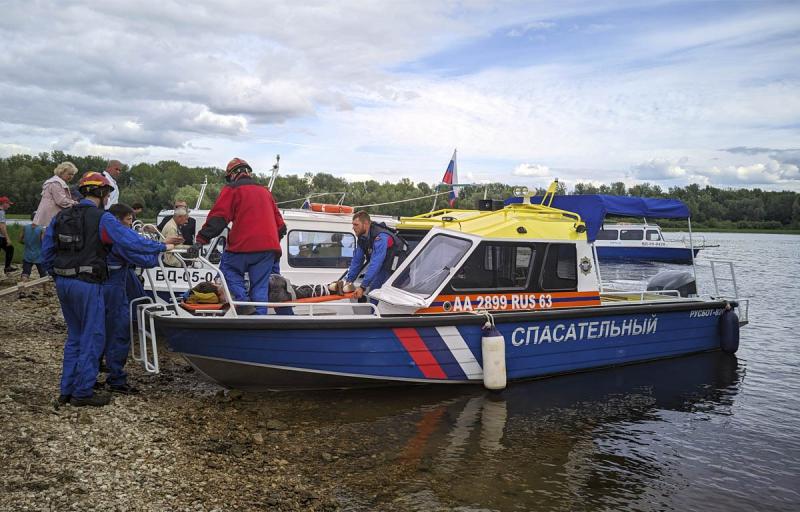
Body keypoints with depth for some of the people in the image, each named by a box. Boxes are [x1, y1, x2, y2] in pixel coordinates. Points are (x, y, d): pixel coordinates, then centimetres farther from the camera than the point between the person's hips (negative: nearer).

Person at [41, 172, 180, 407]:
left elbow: (46, 252, 12)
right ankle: (83, 392, 9)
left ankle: (67, 390, 23)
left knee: (74, 337, 18)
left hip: (63, 283, 8)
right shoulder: (102, 219, -11)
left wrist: (57, 275, 20)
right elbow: (132, 241, -13)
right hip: (87, 285, -8)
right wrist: (163, 247, -2)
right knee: (93, 338, 4)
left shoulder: (60, 217, 10)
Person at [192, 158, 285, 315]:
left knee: (228, 269, 12)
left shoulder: (231, 190, 6)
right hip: (269, 246, 5)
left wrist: (201, 240, -10)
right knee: (260, 286, 8)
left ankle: (242, 300, -8)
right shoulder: (265, 191, 24)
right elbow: (280, 224, 25)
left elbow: (217, 217, -7)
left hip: (244, 245, -5)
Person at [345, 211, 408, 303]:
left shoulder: (380, 237, -32)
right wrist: (348, 280, -1)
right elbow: (357, 261, 5)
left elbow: (375, 264, -37)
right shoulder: (362, 238, -2)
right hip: (383, 269, 9)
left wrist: (363, 287, -38)